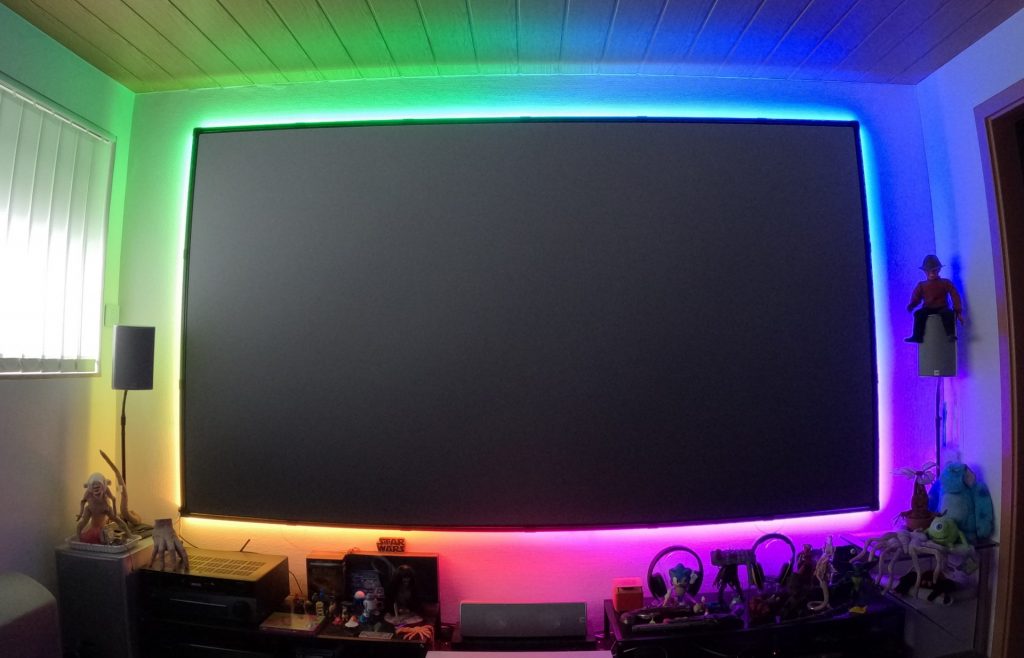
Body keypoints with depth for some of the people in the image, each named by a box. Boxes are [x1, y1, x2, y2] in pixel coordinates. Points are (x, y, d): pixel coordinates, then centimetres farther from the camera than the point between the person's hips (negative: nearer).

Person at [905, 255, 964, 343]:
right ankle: (917, 336, -37)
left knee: (948, 313, -36)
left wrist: (958, 312, -6)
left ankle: (950, 335, -39)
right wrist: (911, 306, -23)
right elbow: (916, 299, 2)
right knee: (918, 313, -32)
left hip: (942, 308, -1)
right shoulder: (921, 285, 11)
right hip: (927, 309, 1)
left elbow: (955, 297, 4)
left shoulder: (946, 283, 9)